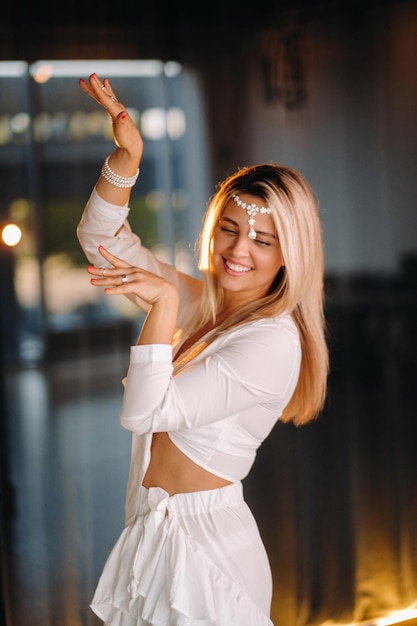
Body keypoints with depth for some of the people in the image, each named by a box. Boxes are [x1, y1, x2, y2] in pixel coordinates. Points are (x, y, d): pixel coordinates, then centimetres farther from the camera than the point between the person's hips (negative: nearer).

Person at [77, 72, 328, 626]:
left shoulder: (273, 342, -21)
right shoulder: (199, 301, 3)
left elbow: (144, 412, -25)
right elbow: (102, 239, 5)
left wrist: (163, 303, -29)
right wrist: (127, 158, -10)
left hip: (201, 536, -8)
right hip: (153, 525, 8)